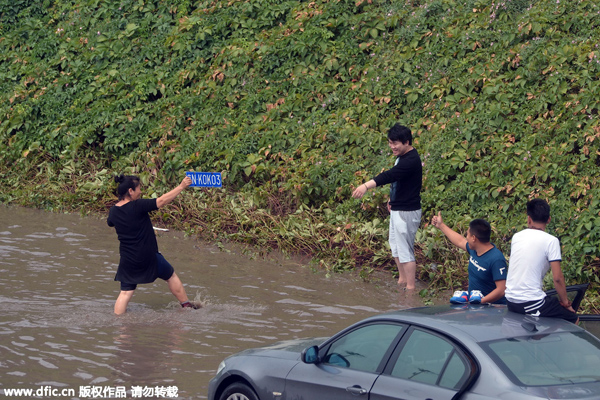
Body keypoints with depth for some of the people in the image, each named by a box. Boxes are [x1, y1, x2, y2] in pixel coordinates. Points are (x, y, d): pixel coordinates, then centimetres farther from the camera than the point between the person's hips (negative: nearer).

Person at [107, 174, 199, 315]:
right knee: (171, 275, 20)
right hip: (149, 257, -4)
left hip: (127, 260, 4)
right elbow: (162, 201, -18)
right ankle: (186, 305, 34)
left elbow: (110, 223, 20)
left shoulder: (113, 211, -2)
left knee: (125, 292, 7)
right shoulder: (137, 206, -20)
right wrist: (181, 186, -11)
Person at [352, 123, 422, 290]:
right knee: (395, 246, 20)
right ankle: (402, 280, 34)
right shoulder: (402, 156, 8)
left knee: (405, 250, -6)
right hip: (397, 209, 11)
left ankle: (410, 287, 0)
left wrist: (367, 186, -49)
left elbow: (389, 176, -38)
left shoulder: (411, 160, -24)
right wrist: (392, 198, 15)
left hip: (407, 212, -11)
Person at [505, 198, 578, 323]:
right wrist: (565, 303, 2)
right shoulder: (551, 241, -9)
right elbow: (557, 278, -10)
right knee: (573, 319, 9)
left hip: (510, 303, 6)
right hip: (531, 304, -6)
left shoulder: (516, 237, 7)